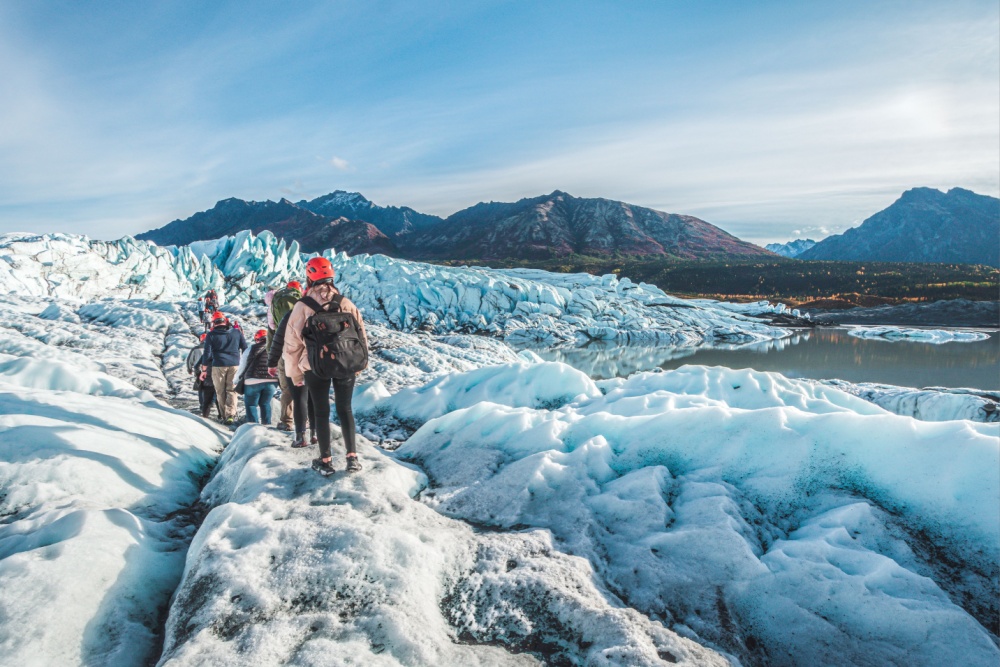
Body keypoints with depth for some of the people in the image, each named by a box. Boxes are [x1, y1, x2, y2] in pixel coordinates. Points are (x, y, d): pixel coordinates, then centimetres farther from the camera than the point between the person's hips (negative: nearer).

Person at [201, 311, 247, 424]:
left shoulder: (211, 335, -1)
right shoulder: (236, 332, 4)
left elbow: (207, 353, -2)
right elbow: (245, 348, 8)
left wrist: (204, 370, 4)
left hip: (218, 366, -1)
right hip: (235, 365, 1)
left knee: (220, 392, 9)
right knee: (231, 390, 3)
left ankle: (224, 416, 9)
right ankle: (231, 415, -12)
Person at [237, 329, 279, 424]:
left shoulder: (251, 349, 1)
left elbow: (242, 366, 5)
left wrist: (236, 378, 18)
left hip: (253, 381, -3)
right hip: (272, 382, 3)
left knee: (251, 404, 8)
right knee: (265, 403, 17)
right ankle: (266, 424, 15)